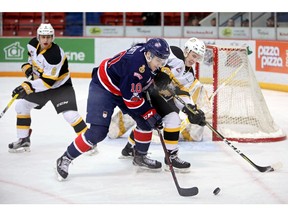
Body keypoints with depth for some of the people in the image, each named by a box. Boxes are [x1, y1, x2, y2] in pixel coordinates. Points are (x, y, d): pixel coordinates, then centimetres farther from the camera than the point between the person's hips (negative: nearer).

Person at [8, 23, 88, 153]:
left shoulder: (55, 55, -32)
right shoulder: (33, 44, -9)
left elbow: (48, 81, -33)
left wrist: (27, 86, -35)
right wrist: (28, 66, 2)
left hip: (60, 85, -7)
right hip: (40, 84, 8)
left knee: (70, 114, -23)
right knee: (21, 105, 0)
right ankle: (23, 141, 11)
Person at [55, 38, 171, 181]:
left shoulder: (150, 53, -10)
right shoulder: (136, 64, -36)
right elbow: (131, 98, -29)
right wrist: (151, 114, -20)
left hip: (126, 86, 9)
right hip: (103, 87, -9)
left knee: (145, 120, 4)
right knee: (97, 132, -17)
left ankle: (140, 156, 23)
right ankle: (65, 160, -3)